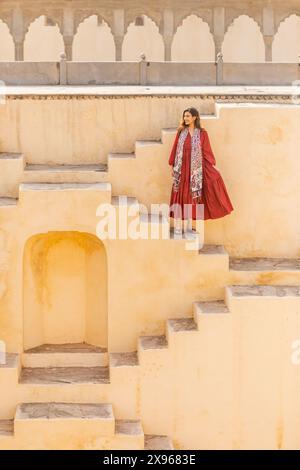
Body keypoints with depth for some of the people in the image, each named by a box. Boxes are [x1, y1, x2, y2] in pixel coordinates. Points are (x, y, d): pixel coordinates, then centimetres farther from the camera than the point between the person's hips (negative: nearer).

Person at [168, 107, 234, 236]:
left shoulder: (202, 133, -1)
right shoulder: (181, 132, 4)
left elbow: (207, 151, 0)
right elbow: (175, 150, 7)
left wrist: (212, 166, -4)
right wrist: (172, 166, 6)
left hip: (195, 169, -1)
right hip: (181, 168, 1)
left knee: (191, 197, 6)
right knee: (180, 196, 0)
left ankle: (188, 225, 14)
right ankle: (178, 226, 3)